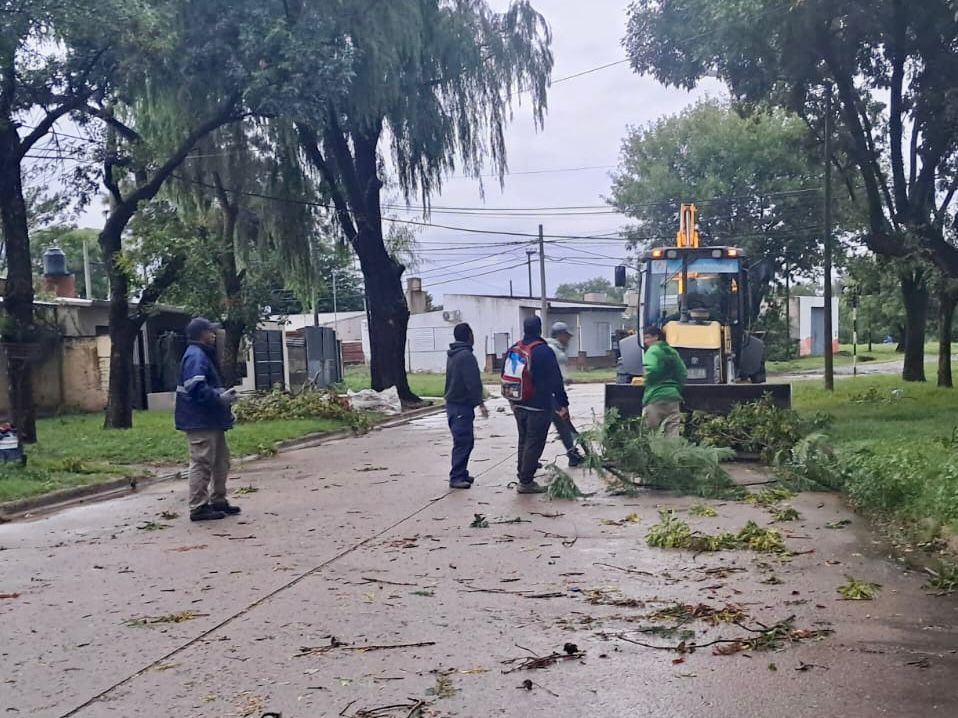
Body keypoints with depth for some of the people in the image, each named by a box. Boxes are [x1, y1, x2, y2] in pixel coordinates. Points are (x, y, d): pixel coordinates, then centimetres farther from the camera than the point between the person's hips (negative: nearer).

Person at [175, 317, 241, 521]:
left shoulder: (203, 355, 19)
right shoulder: (196, 356, -15)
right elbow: (197, 389, -25)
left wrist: (222, 394, 11)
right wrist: (220, 398, -17)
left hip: (211, 421, 11)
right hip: (201, 422, -11)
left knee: (221, 461, 17)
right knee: (202, 463, -6)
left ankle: (218, 501, 25)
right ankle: (198, 507, -1)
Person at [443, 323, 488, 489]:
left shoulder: (452, 355, 16)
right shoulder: (466, 355, -15)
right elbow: (473, 382, -21)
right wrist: (480, 403, -19)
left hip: (453, 403, 10)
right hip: (462, 406, -10)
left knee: (464, 440, 15)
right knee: (463, 441, -9)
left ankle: (461, 473, 19)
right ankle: (456, 477, -9)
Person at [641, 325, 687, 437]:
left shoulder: (653, 351, -4)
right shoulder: (673, 353, 17)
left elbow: (651, 371, -19)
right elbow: (683, 374, 15)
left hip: (655, 397, -7)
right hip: (673, 396, 7)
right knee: (673, 433, 2)